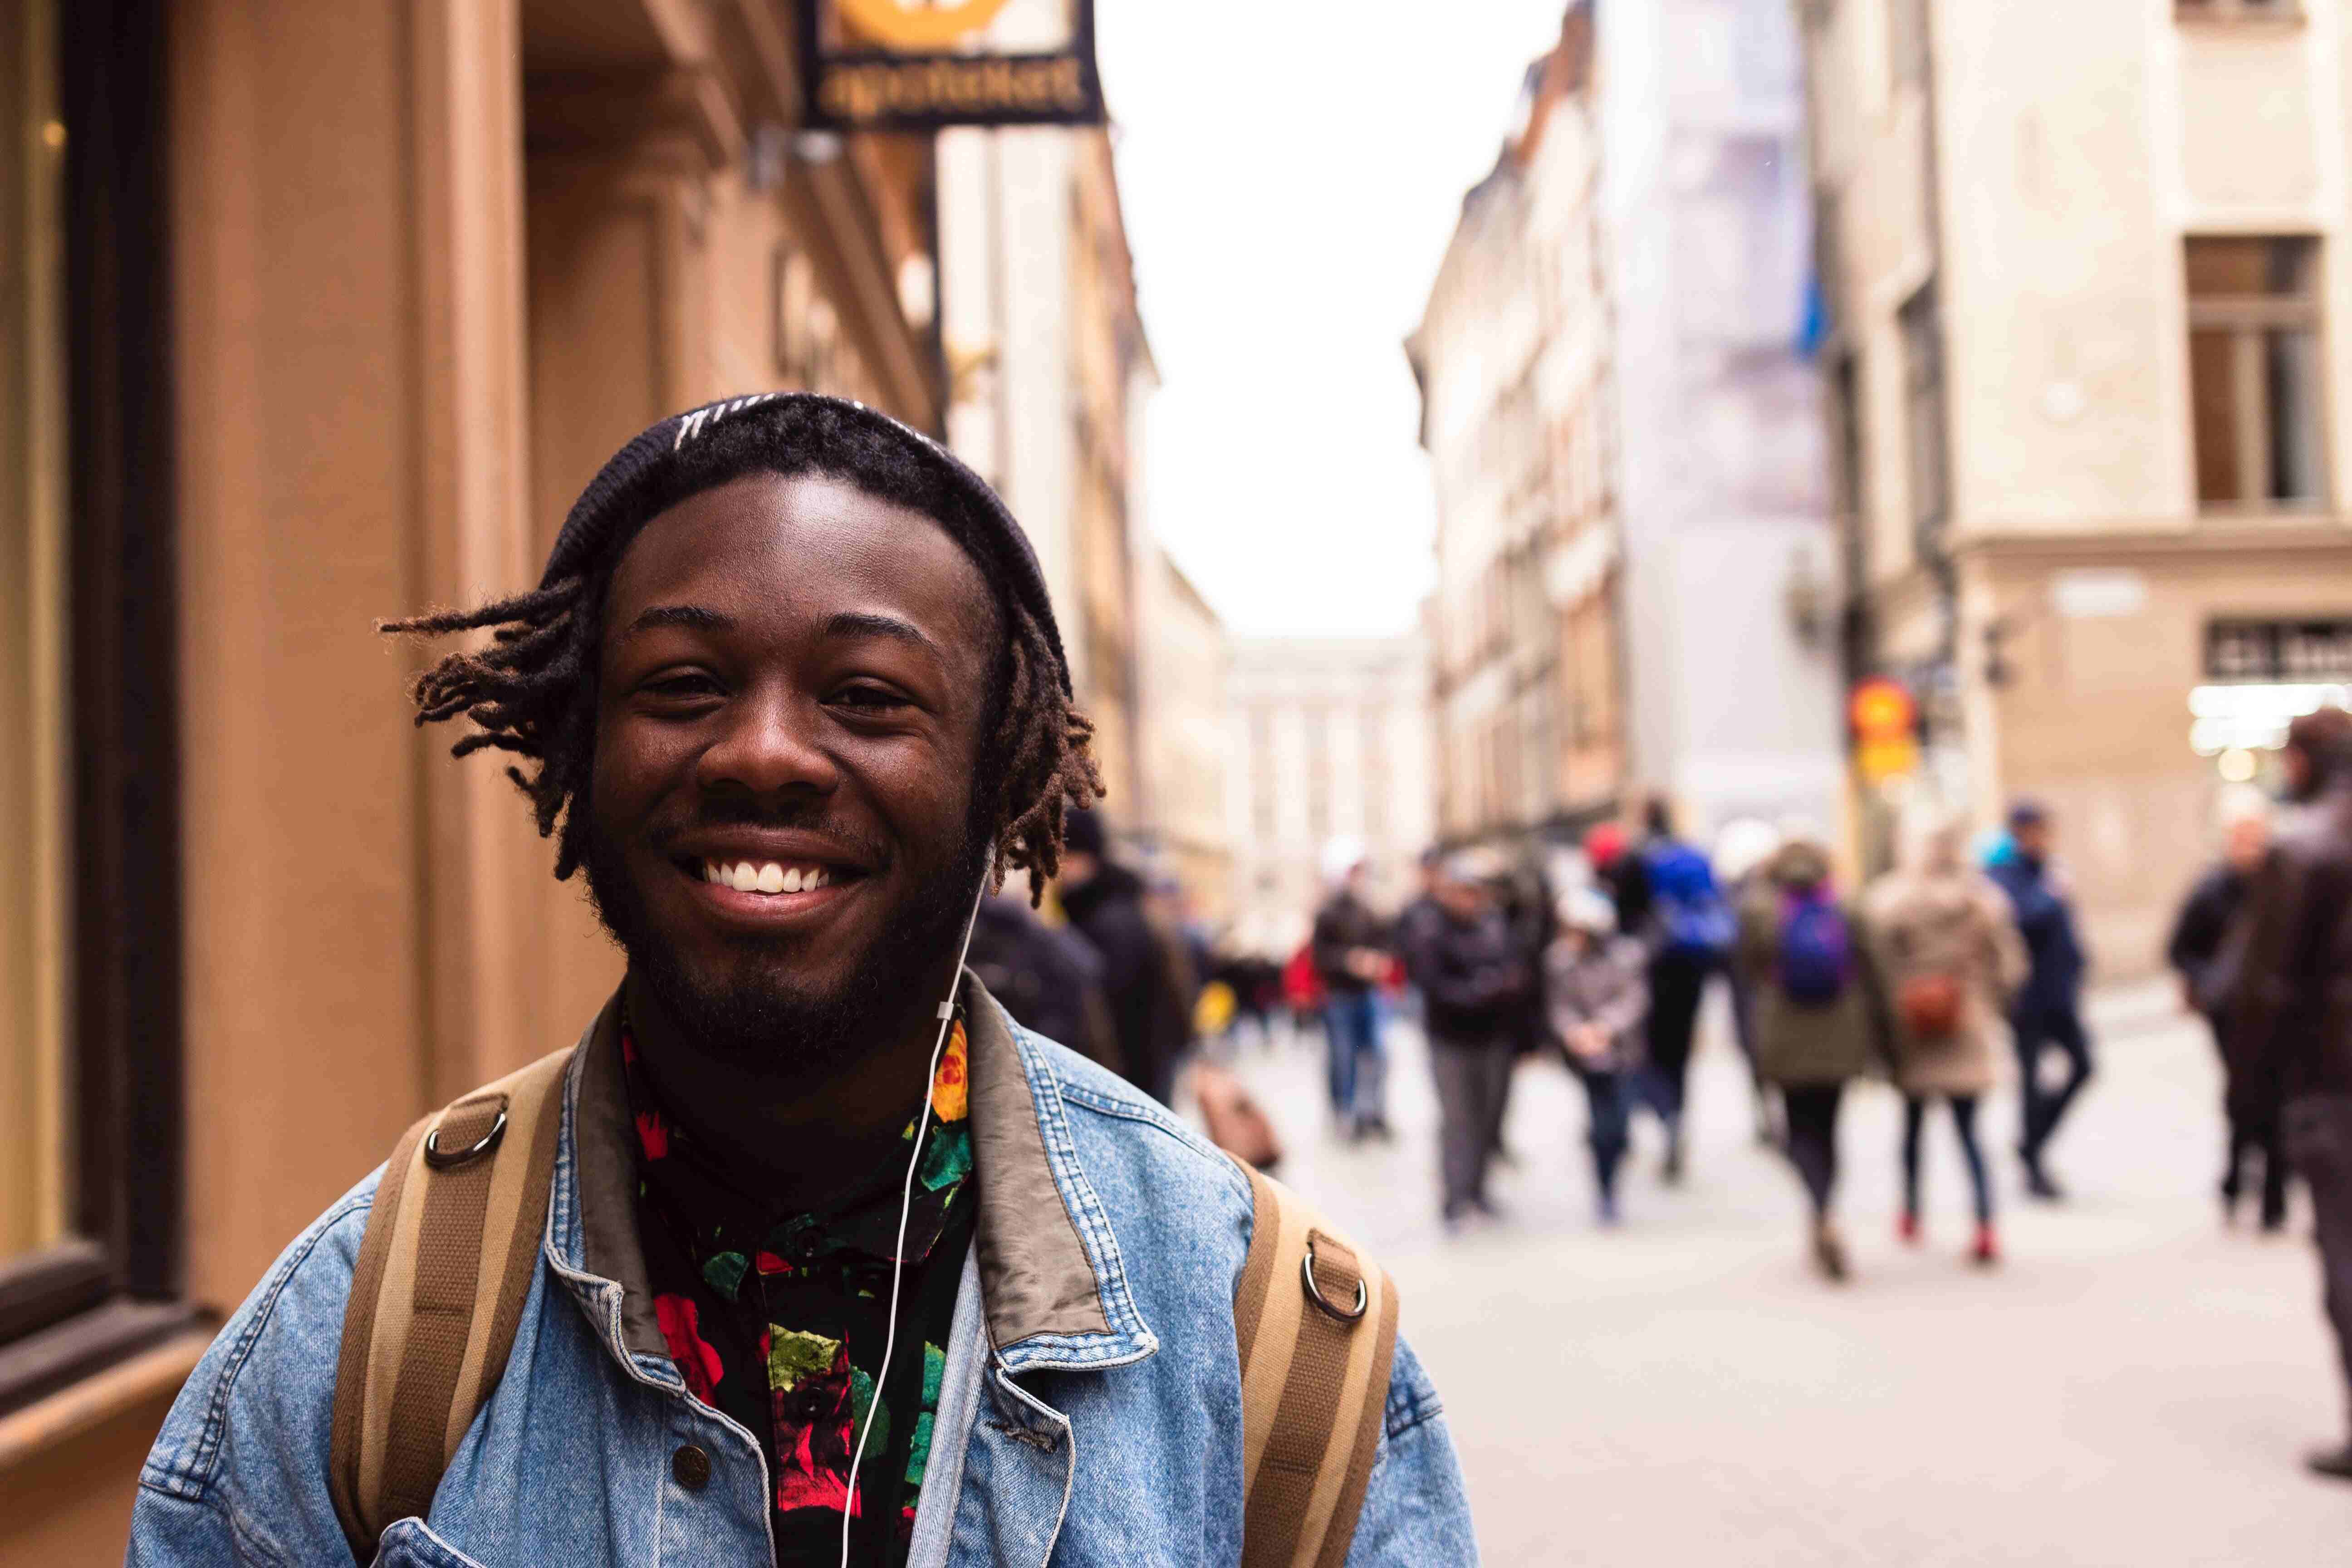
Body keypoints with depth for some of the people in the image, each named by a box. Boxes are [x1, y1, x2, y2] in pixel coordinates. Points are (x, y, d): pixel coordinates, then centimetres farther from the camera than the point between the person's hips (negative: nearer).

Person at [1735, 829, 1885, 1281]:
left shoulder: (1758, 909, -9)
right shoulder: (1846, 910, -4)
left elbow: (1749, 971, 0)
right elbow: (1868, 977, -1)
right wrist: (1880, 1038, 5)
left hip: (1785, 1040, -2)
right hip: (1839, 1040, 2)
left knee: (1801, 1131, 5)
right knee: (1826, 1128, 15)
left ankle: (1824, 1215, -20)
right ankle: (1822, 1227, 20)